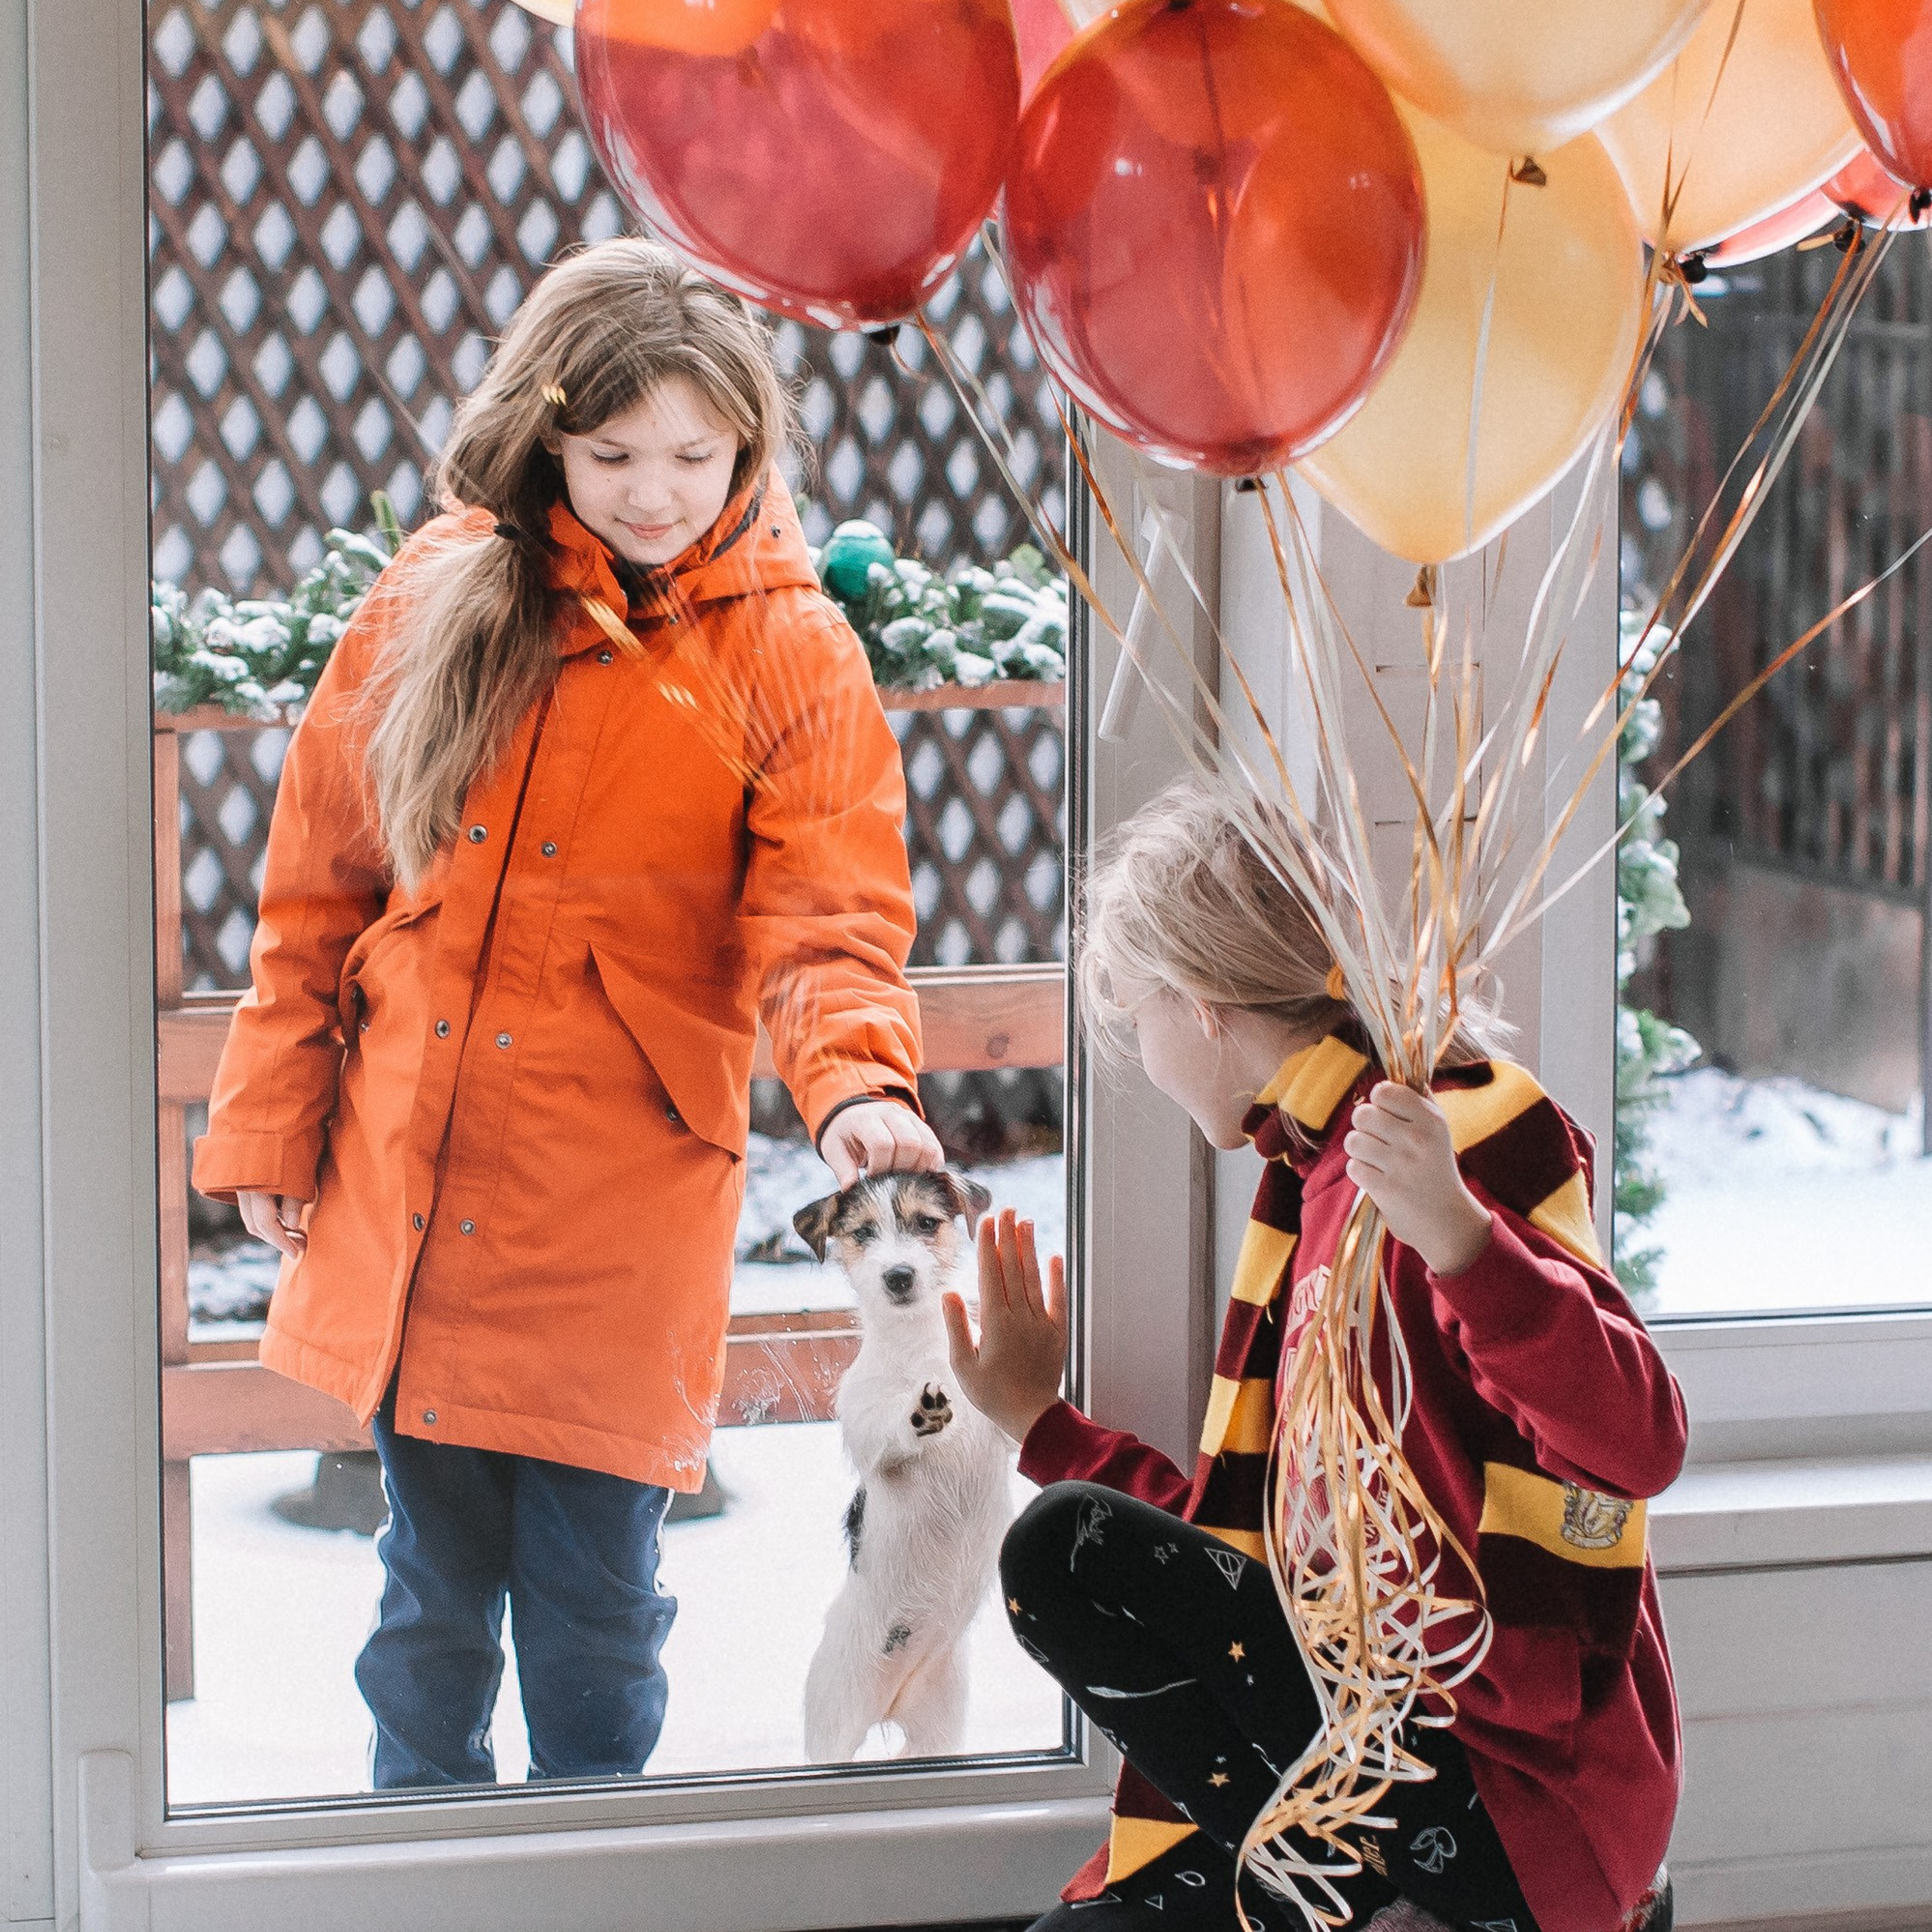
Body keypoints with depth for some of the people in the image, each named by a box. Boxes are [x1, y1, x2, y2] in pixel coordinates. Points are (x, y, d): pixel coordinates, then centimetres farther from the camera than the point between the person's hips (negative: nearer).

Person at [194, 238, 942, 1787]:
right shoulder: (438, 601, 4)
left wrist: (858, 1086, -32)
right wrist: (270, 1130, 7)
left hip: (620, 1217, -3)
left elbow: (831, 924, -12)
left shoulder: (790, 655, -3)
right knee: (434, 1583, 14)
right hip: (404, 1190, 3)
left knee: (594, 1604, 3)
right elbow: (319, 888, 9)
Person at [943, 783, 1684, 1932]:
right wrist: (1043, 1426, 28)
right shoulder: (1318, 1173, 17)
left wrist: (1455, 1232, -40)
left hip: (1521, 1786, -9)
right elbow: (1257, 1535, 20)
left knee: (1071, 1554, -21)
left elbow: (1639, 1446, -26)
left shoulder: (1458, 1128, -11)